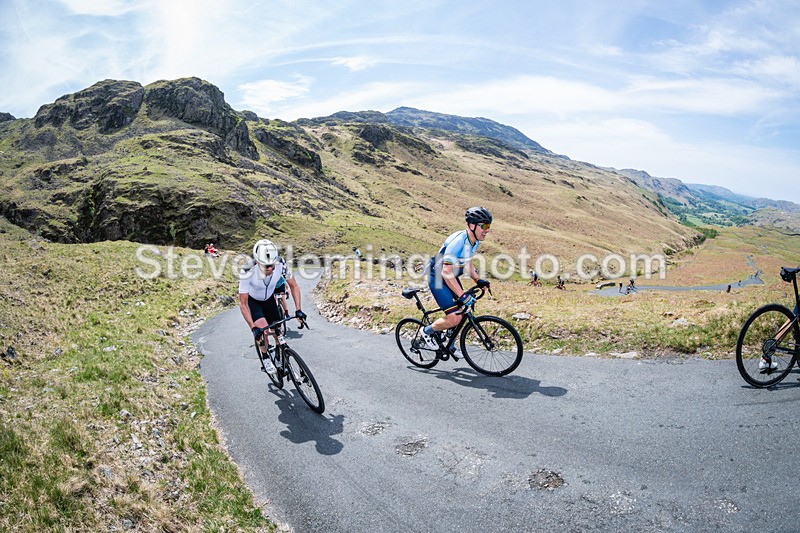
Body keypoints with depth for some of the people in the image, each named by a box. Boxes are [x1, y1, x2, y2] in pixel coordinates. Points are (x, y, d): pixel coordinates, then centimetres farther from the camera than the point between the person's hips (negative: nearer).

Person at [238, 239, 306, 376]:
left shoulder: (281, 264, -32)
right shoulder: (247, 272, -39)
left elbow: (293, 286, -16)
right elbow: (243, 304, -30)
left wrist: (298, 309, -26)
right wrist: (253, 328, -37)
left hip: (269, 299, 3)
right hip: (252, 300, -3)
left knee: (278, 332, 4)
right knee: (263, 329, -25)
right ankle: (266, 359, 0)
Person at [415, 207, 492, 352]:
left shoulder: (474, 241, -2)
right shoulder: (458, 242, -31)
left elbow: (468, 263, 15)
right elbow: (447, 273, -32)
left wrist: (477, 280, 0)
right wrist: (463, 296, -33)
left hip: (451, 276, 9)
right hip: (437, 277, -9)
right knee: (454, 318, -16)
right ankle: (426, 332, 9)